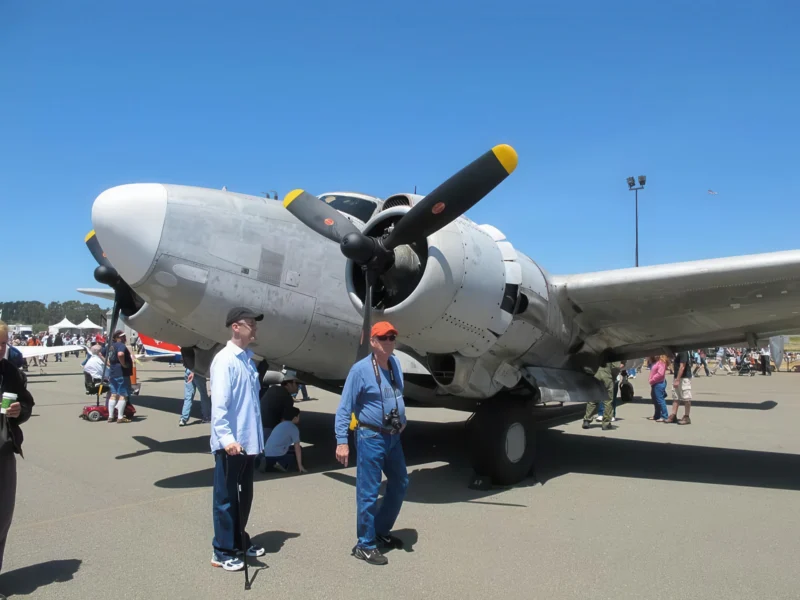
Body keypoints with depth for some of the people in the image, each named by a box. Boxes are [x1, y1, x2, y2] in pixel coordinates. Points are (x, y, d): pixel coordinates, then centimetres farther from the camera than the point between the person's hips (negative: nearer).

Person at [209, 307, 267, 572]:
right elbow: (218, 403, -22)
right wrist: (226, 437, -29)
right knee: (226, 497, 5)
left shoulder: (248, 358, 11)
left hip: (248, 441, 9)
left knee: (244, 495, 20)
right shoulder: (225, 360, -15)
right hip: (230, 443, -8)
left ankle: (239, 540, 35)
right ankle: (222, 550, 18)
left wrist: (257, 436, 15)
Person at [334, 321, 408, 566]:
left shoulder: (395, 363, 5)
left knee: (400, 484, 19)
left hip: (393, 436, 8)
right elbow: (344, 408, -16)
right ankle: (365, 545, 14)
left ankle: (381, 530, 36)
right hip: (371, 438, -8)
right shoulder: (360, 369, -16)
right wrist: (342, 441, -20)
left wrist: (402, 420, 14)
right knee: (368, 492, 0)